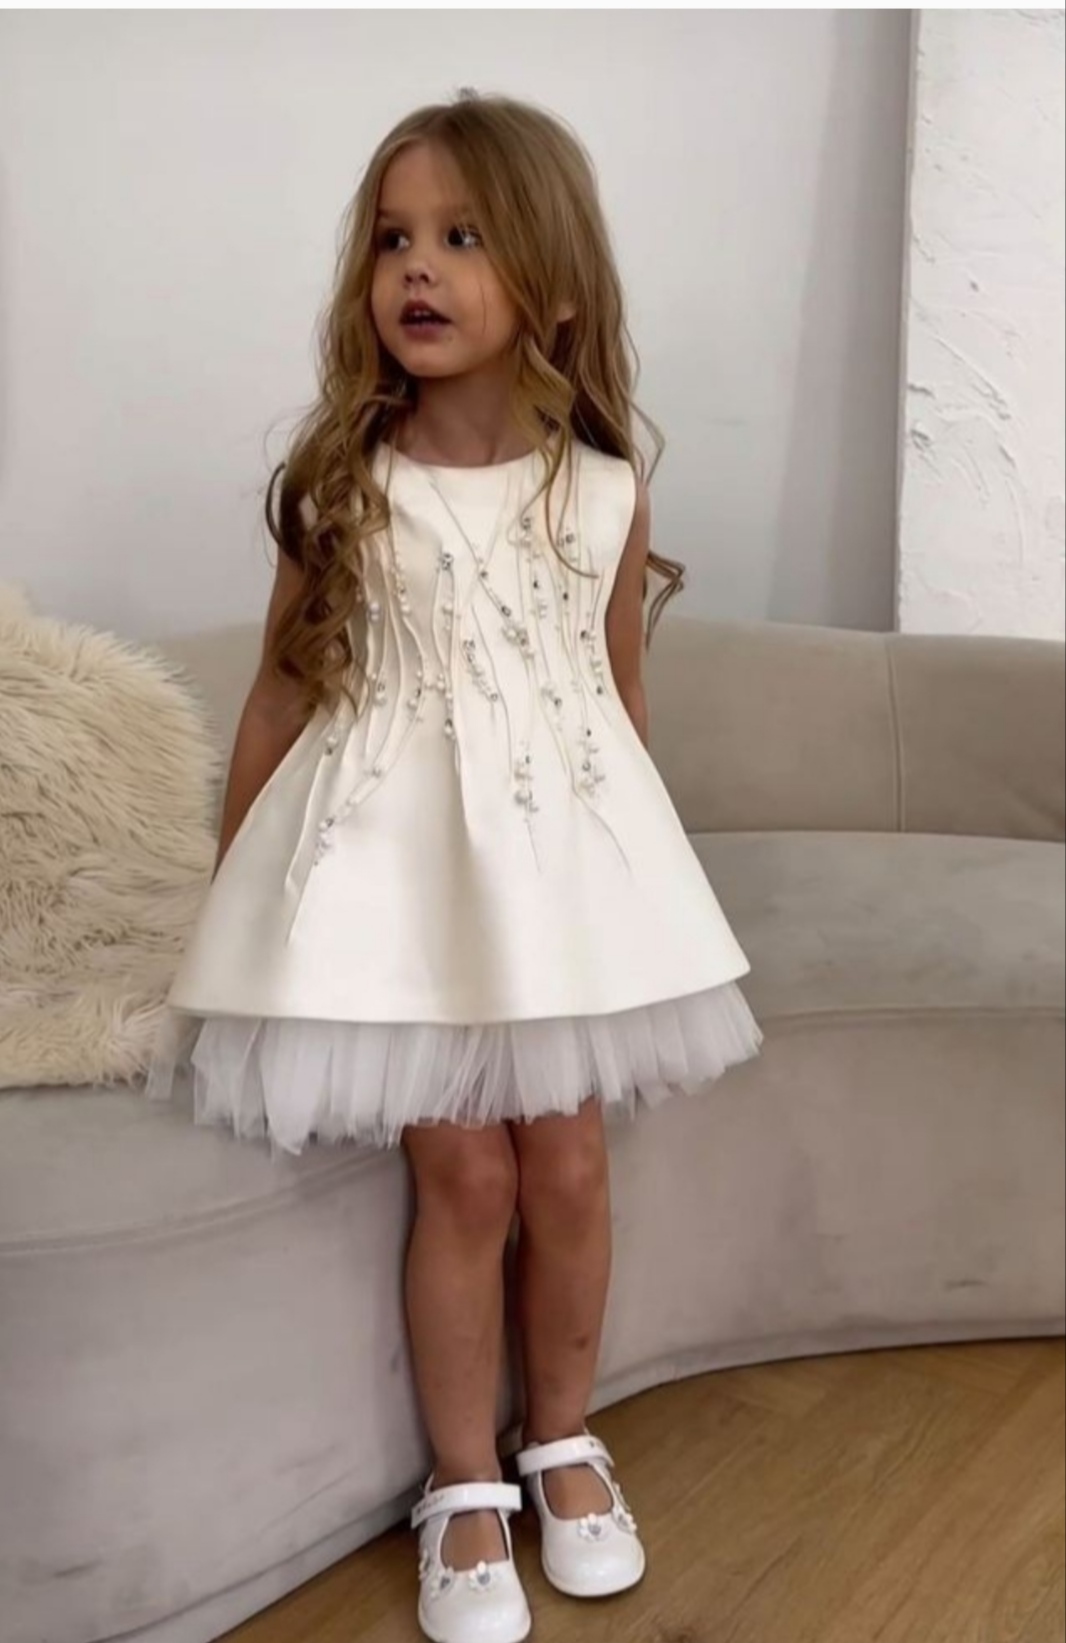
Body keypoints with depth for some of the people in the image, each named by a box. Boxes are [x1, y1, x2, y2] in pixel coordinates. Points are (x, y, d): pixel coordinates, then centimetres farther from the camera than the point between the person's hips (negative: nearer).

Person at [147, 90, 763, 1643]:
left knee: (566, 1165, 7)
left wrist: (627, 873, 14)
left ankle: (563, 1441, 32)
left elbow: (623, 698, 8)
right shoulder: (345, 486, -5)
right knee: (464, 1176, 1)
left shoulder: (608, 492, -2)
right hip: (396, 851, -1)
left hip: (562, 847, 2)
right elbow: (284, 692, 1)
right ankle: (464, 1484, 23)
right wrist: (228, 892, 4)